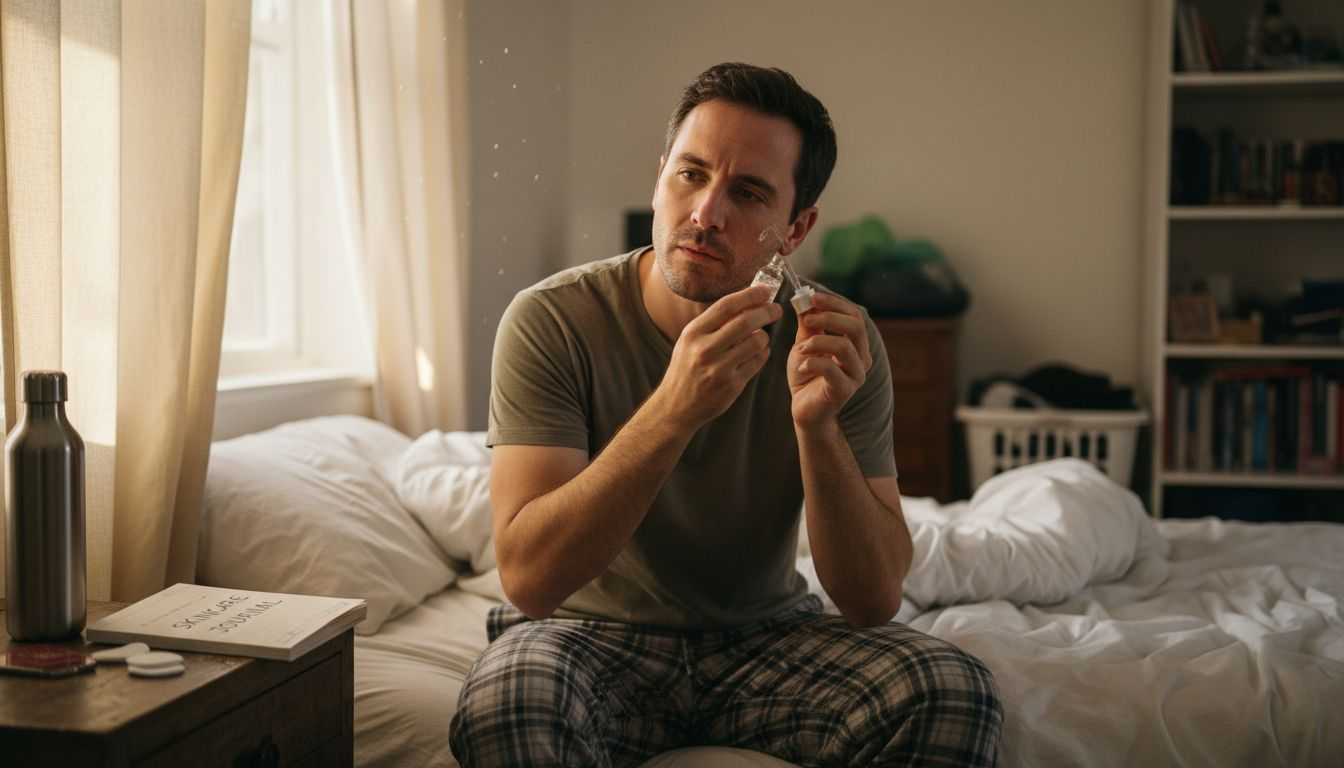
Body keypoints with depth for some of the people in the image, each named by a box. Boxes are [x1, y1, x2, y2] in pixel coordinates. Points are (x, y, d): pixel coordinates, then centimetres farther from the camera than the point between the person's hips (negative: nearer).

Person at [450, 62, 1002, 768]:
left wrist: (817, 422, -30)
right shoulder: (552, 322, -17)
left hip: (765, 631, 3)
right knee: (502, 707, -36)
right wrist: (674, 409, -38)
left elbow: (873, 600, -13)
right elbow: (527, 577, -27)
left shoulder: (836, 340, -9)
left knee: (954, 692, -24)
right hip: (589, 634, -2)